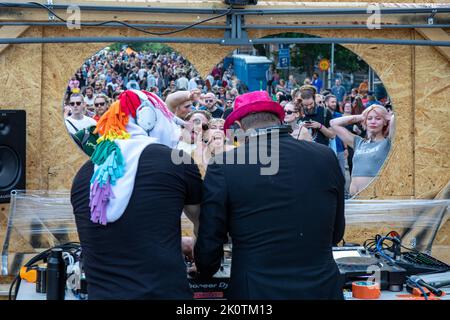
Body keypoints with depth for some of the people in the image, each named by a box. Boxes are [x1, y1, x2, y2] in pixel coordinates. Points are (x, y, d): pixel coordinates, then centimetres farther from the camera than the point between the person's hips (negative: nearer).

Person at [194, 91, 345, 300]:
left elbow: (209, 244, -4)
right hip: (324, 288, 3)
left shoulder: (223, 167, -10)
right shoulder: (326, 157, -2)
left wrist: (205, 270, 16)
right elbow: (335, 233, 10)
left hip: (256, 291, -2)